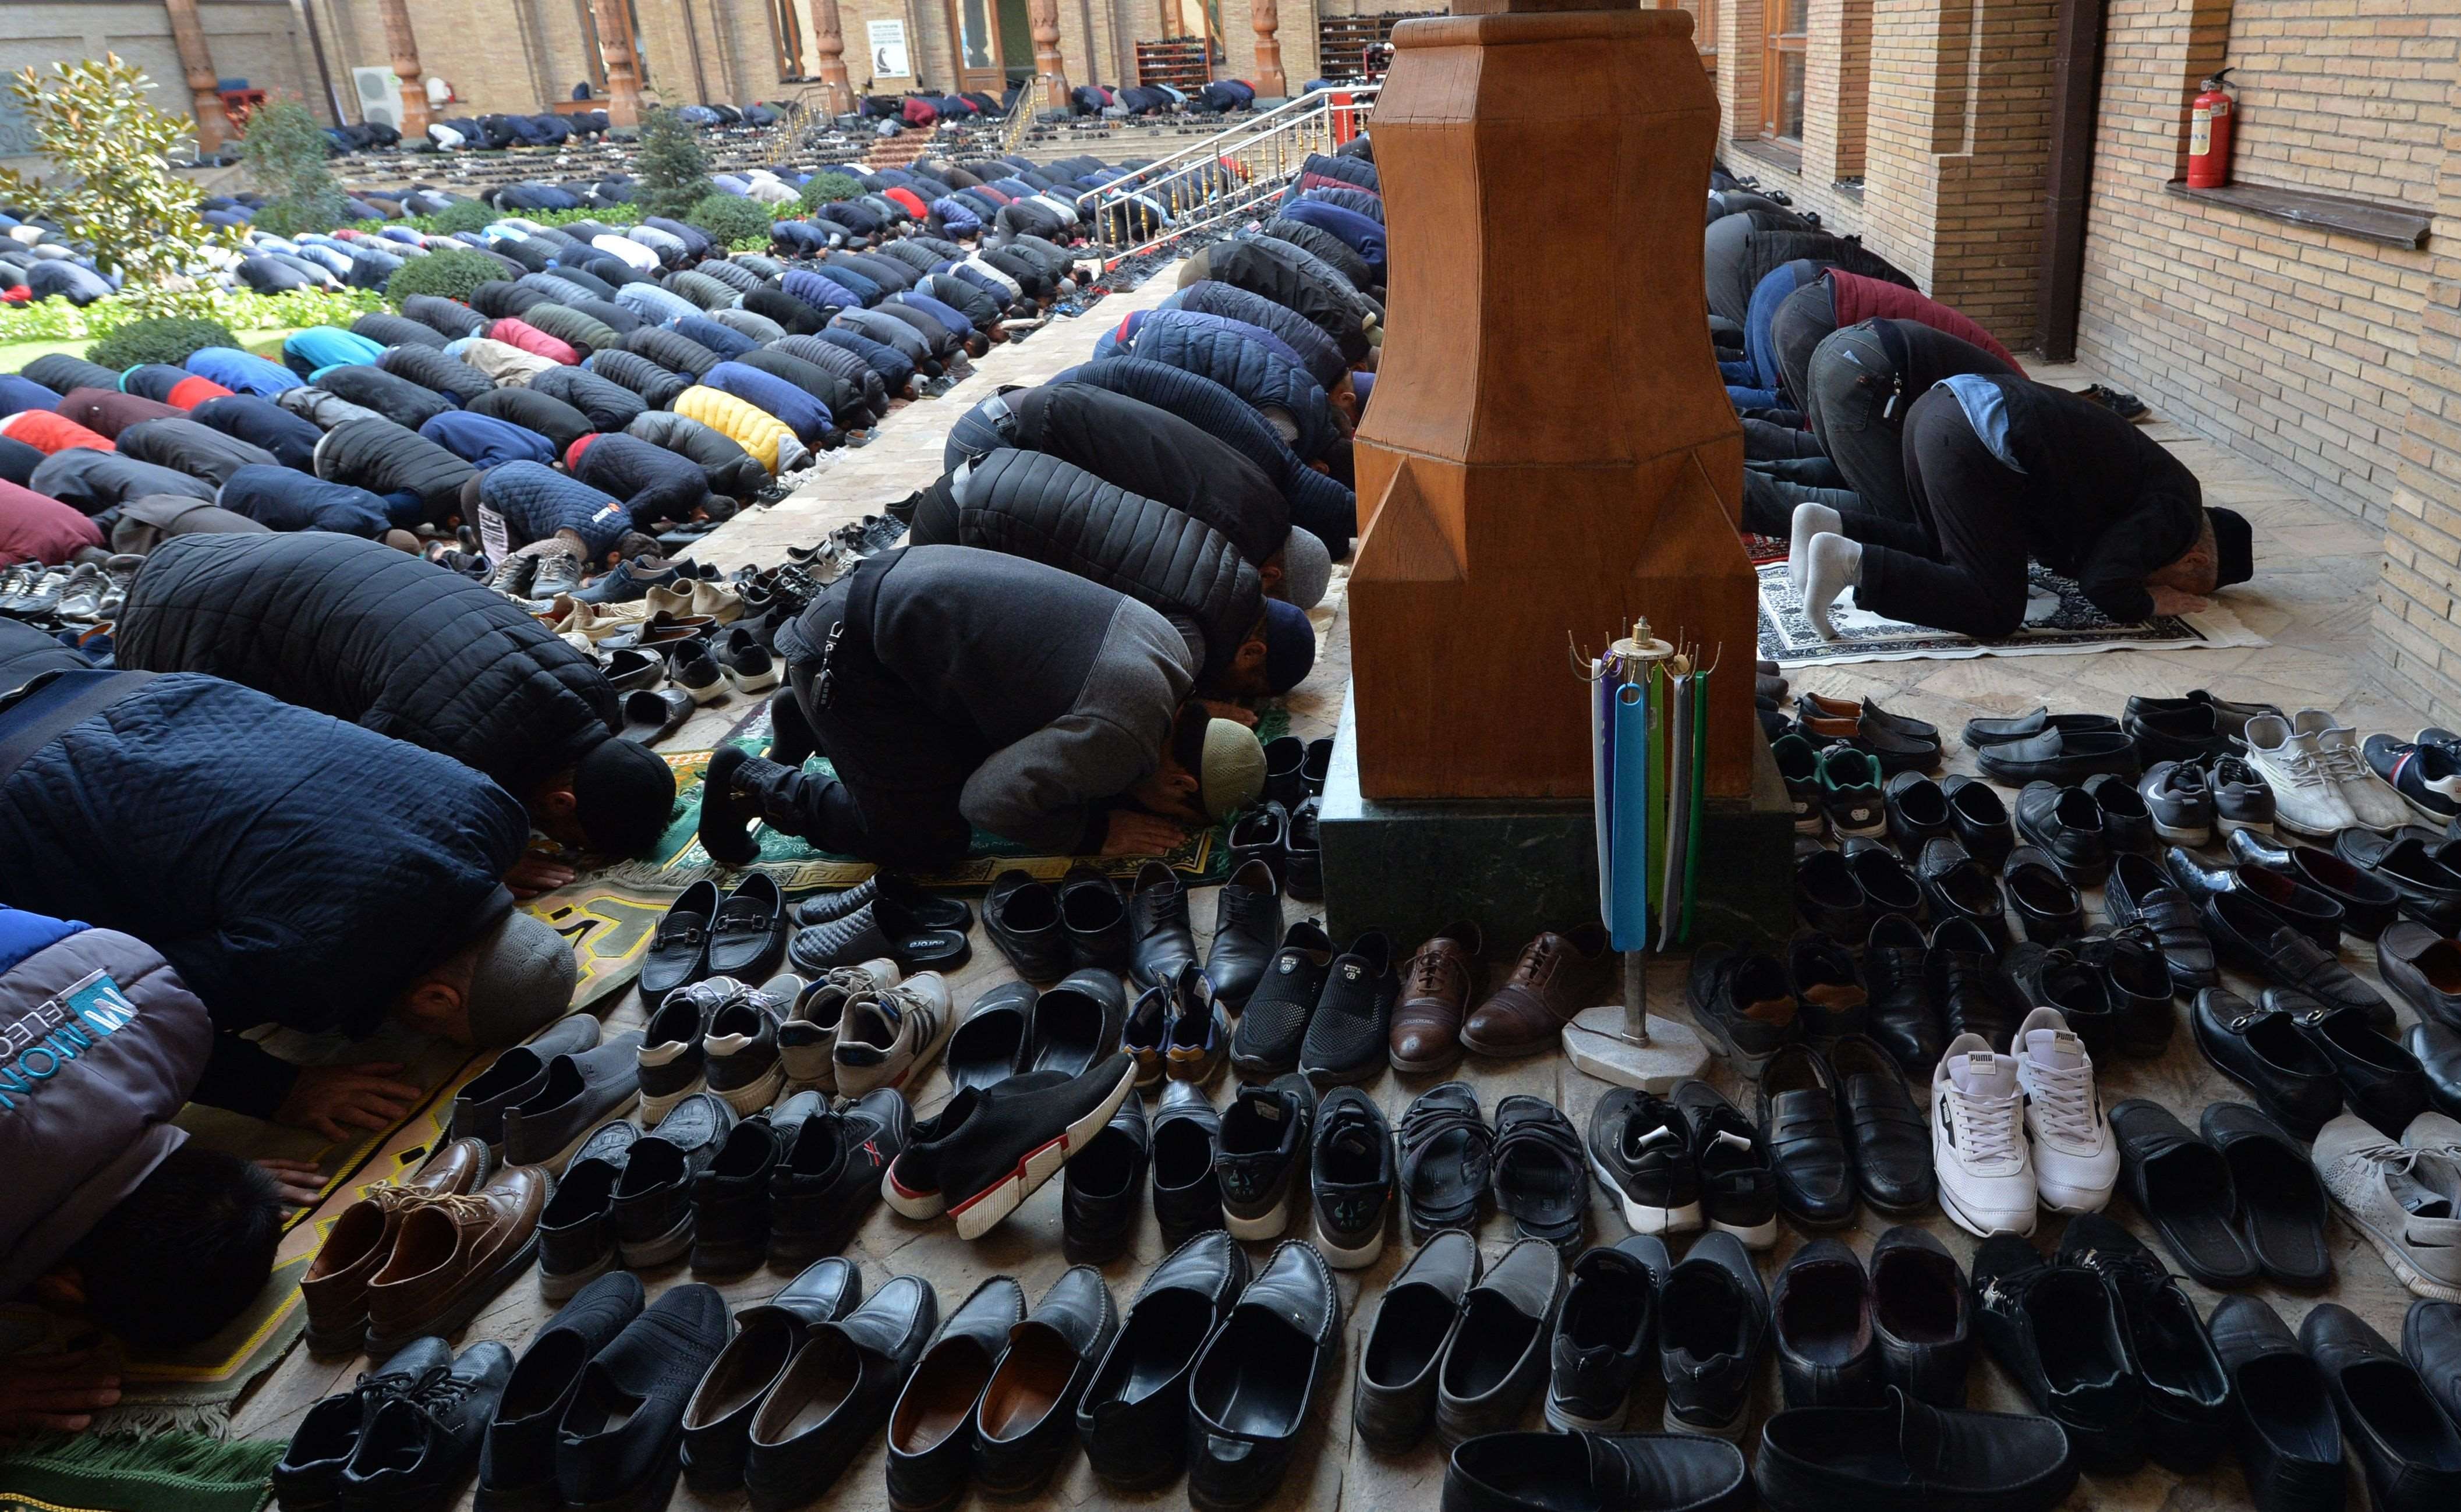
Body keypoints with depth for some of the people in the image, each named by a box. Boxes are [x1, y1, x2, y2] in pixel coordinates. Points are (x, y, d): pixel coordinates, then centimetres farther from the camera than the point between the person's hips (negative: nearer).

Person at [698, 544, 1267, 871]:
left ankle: (810, 723, 27)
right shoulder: (1122, 740, -27)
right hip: (851, 652, -9)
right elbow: (990, 800, -21)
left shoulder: (1167, 643, 0)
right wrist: (1098, 833, -10)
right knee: (927, 842, -4)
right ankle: (751, 783, 11)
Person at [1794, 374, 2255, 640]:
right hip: (1973, 442, -10)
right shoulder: (2177, 513, 3)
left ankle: (1830, 525, 9)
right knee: (1996, 609, -5)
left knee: (1942, 550, 29)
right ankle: (1854, 561, -19)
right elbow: (2105, 584, -6)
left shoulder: (2156, 484, 30)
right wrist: (2154, 604, 13)